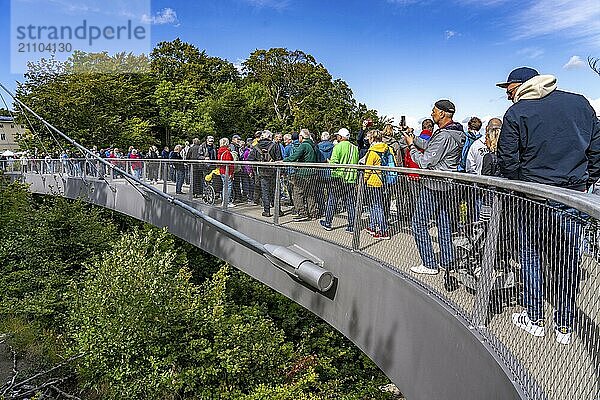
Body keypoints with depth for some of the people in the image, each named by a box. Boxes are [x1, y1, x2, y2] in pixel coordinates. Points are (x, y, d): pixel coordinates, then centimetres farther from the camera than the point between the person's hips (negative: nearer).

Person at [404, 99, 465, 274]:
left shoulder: (443, 136, -21)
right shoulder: (457, 132, 11)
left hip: (433, 186, -10)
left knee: (419, 223, -2)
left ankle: (429, 264, 2)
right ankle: (448, 261, 24)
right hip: (447, 185, 10)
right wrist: (414, 139, 10)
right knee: (444, 222, 16)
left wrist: (411, 146, -7)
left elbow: (425, 162, -20)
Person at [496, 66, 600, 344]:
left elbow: (507, 161, -7)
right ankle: (564, 327, 19)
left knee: (531, 257, 12)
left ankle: (535, 319, 20)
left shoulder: (516, 113, -5)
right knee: (567, 261, 10)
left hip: (534, 199, -3)